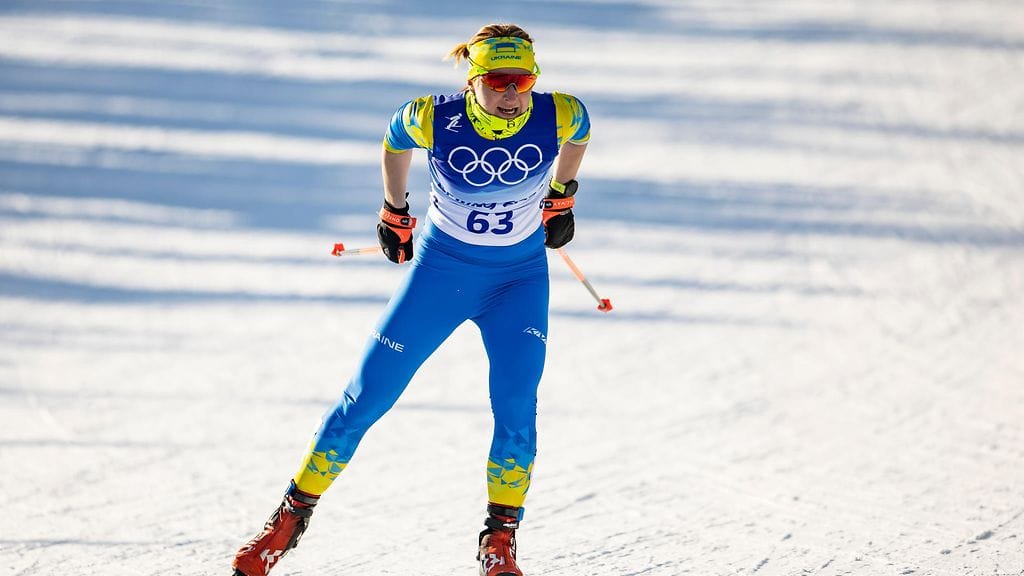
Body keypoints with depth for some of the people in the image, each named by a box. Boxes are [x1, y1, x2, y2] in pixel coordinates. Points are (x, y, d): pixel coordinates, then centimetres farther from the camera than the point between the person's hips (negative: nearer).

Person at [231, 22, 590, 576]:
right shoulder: (434, 119, -23)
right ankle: (293, 515, 18)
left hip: (519, 279, 0)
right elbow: (394, 139, 1)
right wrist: (394, 213, 13)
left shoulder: (559, 115, -21)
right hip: (440, 267, 0)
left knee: (515, 406, -18)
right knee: (367, 396, 2)